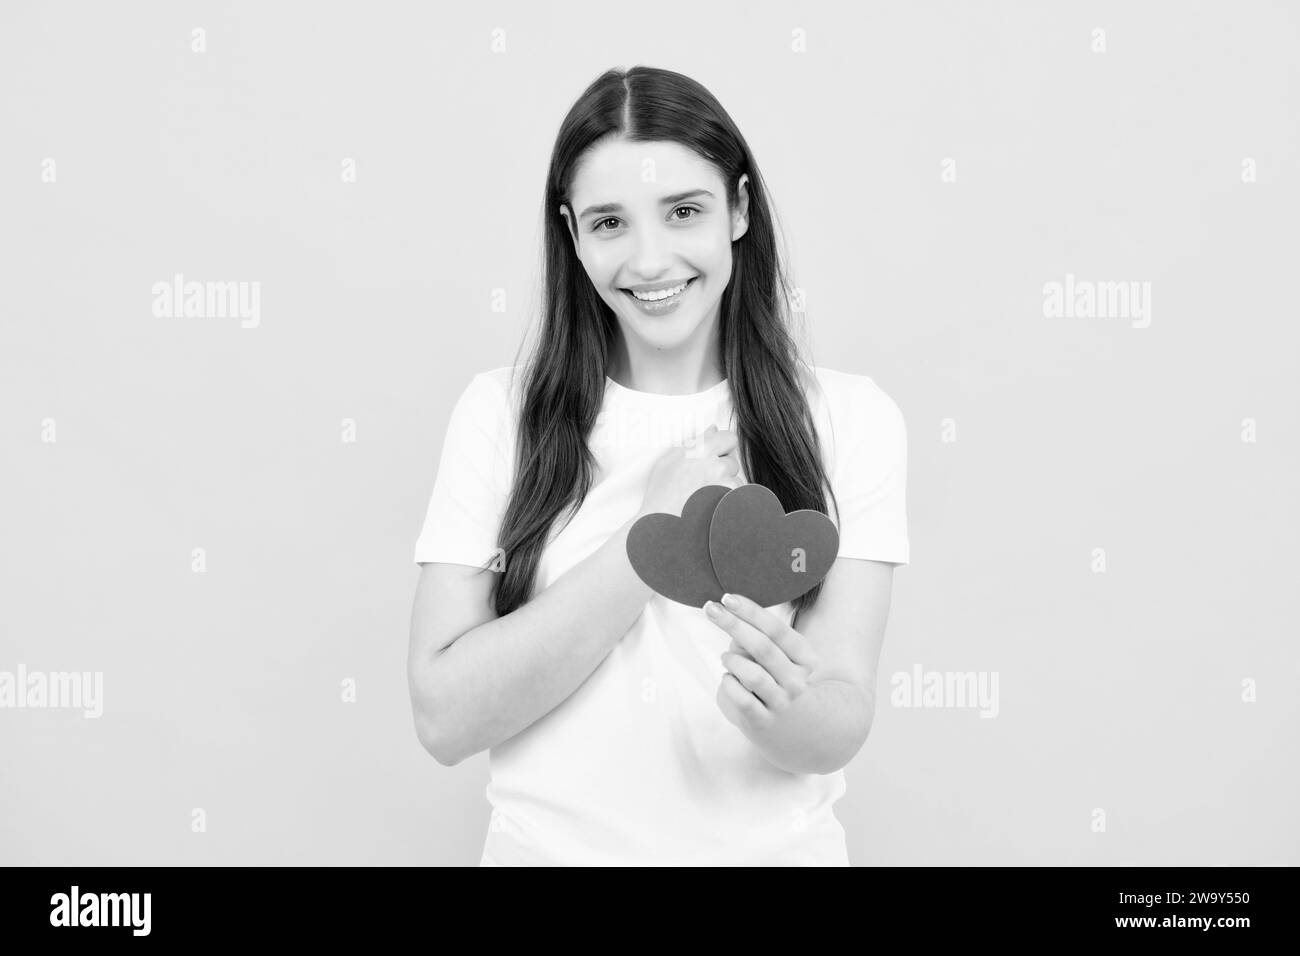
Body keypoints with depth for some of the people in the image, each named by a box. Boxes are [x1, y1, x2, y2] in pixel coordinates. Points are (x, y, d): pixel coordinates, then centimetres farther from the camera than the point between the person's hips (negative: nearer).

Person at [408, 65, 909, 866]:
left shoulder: (852, 418, -8)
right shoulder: (501, 411, -9)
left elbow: (840, 727, -12)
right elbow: (445, 718, -15)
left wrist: (781, 706, -33)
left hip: (774, 845, 0)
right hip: (549, 843, 0)